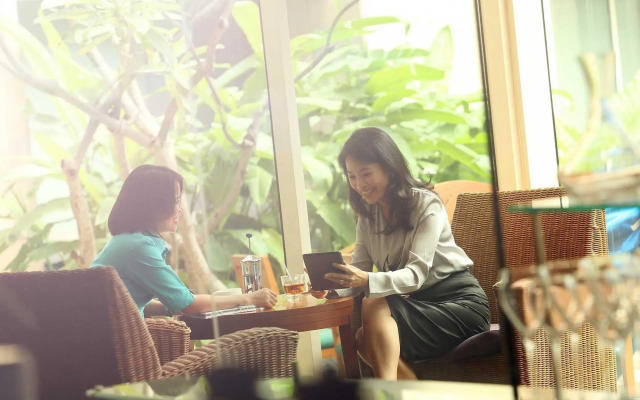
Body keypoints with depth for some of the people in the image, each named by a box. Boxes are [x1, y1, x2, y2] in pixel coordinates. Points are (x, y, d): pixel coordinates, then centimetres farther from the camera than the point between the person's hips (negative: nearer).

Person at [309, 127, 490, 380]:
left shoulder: (426, 204, -13)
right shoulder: (367, 216, 8)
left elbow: (417, 274, -24)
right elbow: (358, 272, -2)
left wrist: (368, 281, -43)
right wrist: (332, 285, -26)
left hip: (458, 302, -6)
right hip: (418, 304, 6)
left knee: (375, 306, -30)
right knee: (365, 340, -25)